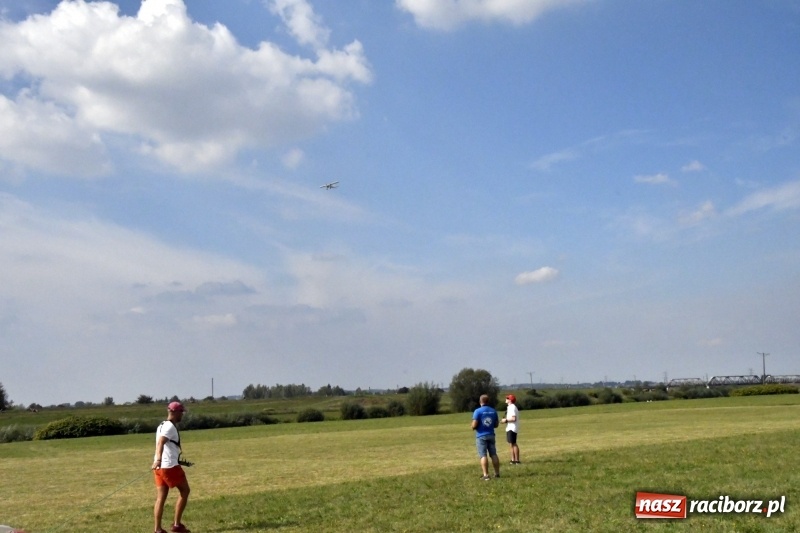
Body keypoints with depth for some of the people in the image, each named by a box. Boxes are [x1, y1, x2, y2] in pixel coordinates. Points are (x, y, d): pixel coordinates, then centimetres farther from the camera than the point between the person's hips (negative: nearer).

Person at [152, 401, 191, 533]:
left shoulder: (163, 425, 17)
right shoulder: (170, 427, -13)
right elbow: (160, 443, -30)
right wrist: (158, 459, -46)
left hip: (160, 466, 9)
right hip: (170, 466, -9)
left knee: (161, 497, 7)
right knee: (185, 491, 4)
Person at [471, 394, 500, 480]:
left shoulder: (478, 411, -11)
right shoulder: (493, 411, 6)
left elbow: (474, 425, -15)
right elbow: (496, 424, 12)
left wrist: (473, 427, 7)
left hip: (481, 436, -5)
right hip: (491, 435, 5)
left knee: (483, 455, -4)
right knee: (494, 454, 11)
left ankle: (486, 475, -9)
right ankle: (497, 473, 15)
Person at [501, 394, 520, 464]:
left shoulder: (512, 407, -16)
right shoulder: (510, 407, 16)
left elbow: (514, 418, -24)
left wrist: (506, 420, -15)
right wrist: (505, 420, 9)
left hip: (512, 428, -11)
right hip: (510, 428, 11)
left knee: (513, 444, -8)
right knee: (512, 444, 12)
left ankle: (517, 460, -6)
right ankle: (513, 460, 17)